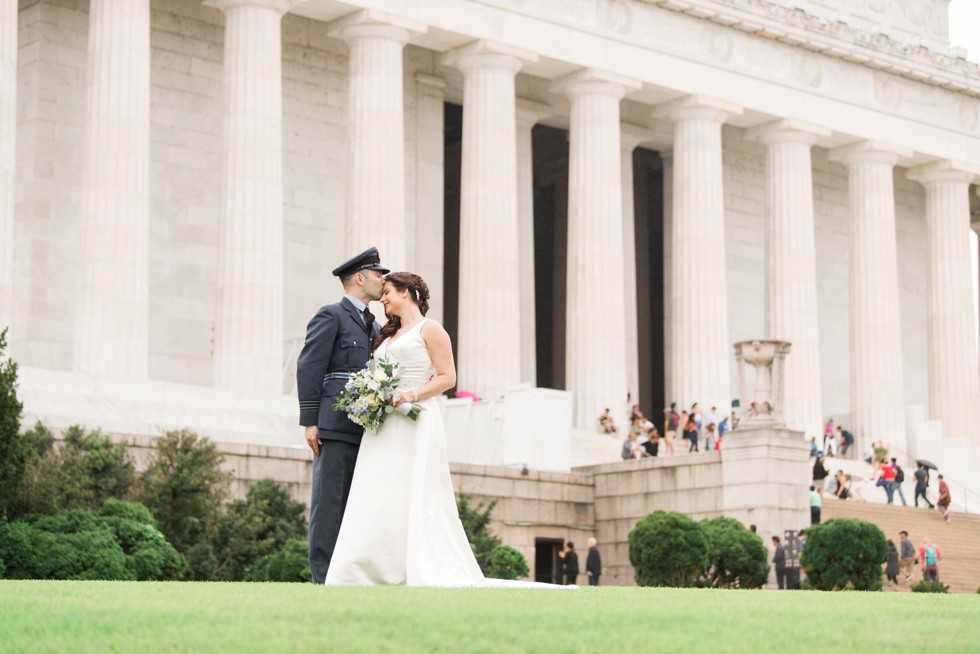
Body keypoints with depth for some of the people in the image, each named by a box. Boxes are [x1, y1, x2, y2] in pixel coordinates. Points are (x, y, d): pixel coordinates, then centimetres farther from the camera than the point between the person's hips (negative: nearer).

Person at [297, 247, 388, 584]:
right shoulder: (331, 316, 0)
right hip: (336, 426, -7)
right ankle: (323, 577, -6)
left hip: (367, 430, 8)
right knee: (329, 503, -7)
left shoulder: (373, 325, 23)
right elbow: (309, 368, -7)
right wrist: (310, 421, -13)